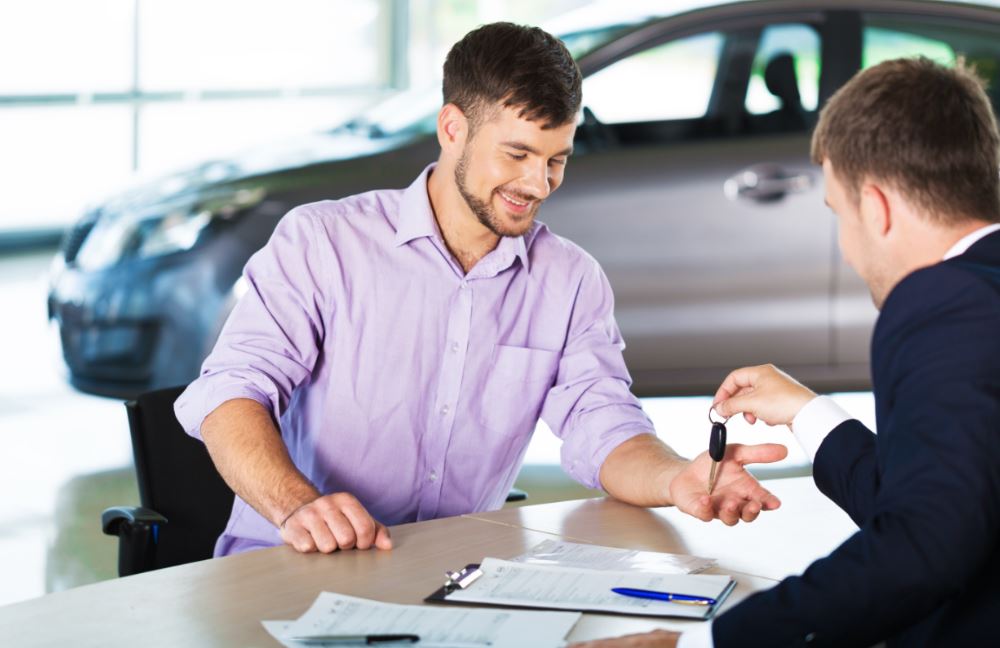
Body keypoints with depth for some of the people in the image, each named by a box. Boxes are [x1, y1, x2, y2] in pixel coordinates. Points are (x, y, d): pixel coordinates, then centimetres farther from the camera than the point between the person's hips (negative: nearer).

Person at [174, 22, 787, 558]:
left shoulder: (574, 282, 9)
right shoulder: (321, 241, -4)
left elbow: (604, 430, 0)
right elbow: (231, 390, -12)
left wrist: (677, 479, -23)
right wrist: (297, 505, -31)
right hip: (289, 569, -1)